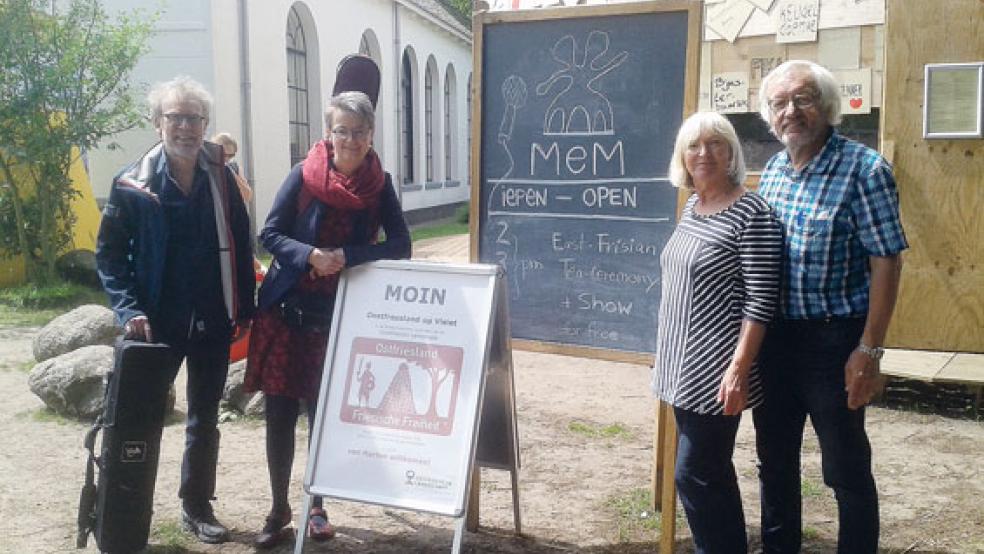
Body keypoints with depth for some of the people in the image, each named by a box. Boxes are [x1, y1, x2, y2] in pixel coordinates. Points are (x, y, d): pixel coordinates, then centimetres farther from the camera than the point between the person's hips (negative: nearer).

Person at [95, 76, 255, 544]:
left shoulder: (221, 178, 1)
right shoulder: (132, 184, -6)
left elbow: (240, 245, 4)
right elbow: (109, 252, -5)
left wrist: (245, 308, 0)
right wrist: (129, 309, -16)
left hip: (213, 322, 3)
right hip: (158, 324, -2)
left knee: (205, 418, 13)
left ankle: (197, 506, 28)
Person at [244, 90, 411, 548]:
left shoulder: (380, 184, -2)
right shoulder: (304, 175, -7)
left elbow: (401, 245, -8)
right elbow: (269, 234, -6)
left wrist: (345, 257, -21)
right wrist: (311, 256, -24)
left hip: (339, 314, 1)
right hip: (286, 309, -1)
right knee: (280, 412, 4)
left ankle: (316, 507, 24)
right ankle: (279, 509, 21)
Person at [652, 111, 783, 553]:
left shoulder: (751, 213, -14)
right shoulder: (692, 205, 10)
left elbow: (761, 300, -17)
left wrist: (739, 368, -22)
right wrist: (666, 355, 19)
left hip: (717, 372, -8)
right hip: (684, 364, 8)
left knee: (694, 474, -3)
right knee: (712, 472, 16)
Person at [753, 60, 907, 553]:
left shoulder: (862, 169, -12)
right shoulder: (772, 170, 8)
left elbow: (887, 261, -14)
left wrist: (869, 350, -18)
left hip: (833, 339, -6)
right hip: (773, 336, 7)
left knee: (846, 470, 6)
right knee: (774, 461, 18)